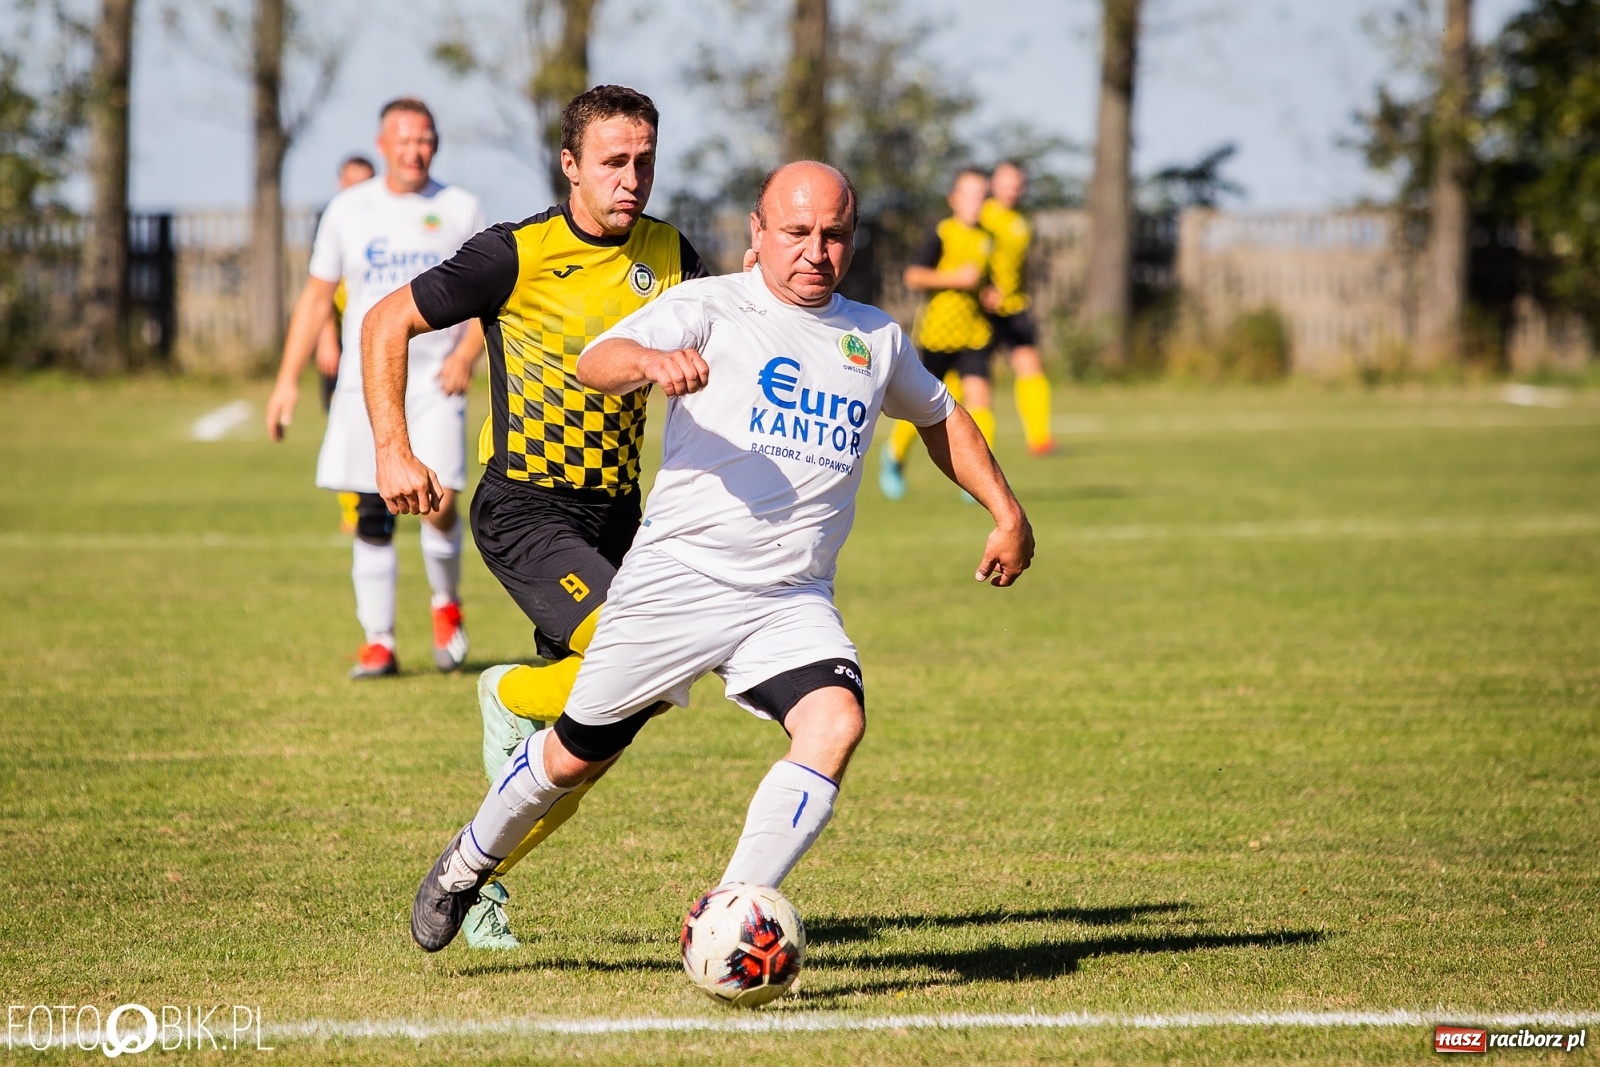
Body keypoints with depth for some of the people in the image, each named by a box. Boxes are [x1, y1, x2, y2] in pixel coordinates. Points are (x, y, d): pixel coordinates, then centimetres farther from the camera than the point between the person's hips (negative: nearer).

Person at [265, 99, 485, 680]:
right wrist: (288, 380, 5)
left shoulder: (460, 210, 3)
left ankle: (446, 604, 13)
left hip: (435, 381, -2)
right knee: (372, 516, -1)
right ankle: (379, 642, 7)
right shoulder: (349, 210, 7)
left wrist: (467, 353, -11)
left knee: (439, 502, -15)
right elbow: (317, 297, 11)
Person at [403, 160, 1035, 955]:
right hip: (677, 581, -3)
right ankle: (466, 867, 36)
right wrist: (651, 360, -42)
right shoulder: (711, 308, -3)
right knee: (578, 755, 7)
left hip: (793, 601, 3)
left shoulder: (874, 339, 13)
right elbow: (596, 364, -20)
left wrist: (1007, 514, 27)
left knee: (836, 722, -25)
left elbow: (939, 416, 33)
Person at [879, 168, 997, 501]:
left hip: (974, 332, 4)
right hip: (938, 331, -4)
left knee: (977, 396, -13)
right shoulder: (942, 234, -9)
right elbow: (914, 276, -19)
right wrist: (954, 278, -26)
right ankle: (894, 455, 33)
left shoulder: (985, 239, 10)